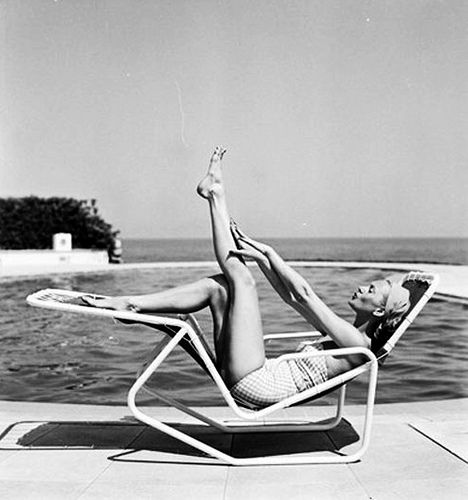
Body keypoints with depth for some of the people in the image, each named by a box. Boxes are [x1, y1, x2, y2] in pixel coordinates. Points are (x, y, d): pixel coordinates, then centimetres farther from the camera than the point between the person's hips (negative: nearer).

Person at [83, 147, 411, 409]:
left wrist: (268, 252, -8)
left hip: (257, 385, -9)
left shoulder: (359, 344, -11)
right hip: (254, 379, 9)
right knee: (219, 285, 3)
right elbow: (292, 297, 20)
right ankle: (131, 304, 1)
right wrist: (262, 258, 12)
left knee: (241, 278, -13)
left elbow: (304, 293, -16)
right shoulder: (345, 334, 17)